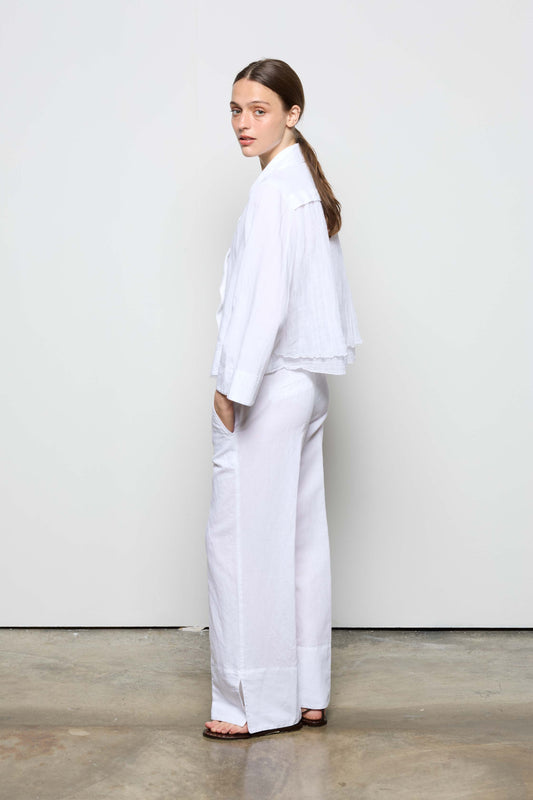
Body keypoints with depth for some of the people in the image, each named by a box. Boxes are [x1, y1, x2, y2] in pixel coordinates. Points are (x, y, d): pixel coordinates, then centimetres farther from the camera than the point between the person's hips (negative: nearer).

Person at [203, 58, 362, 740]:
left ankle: (252, 703, 7)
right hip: (307, 382, 10)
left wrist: (231, 386, -16)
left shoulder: (272, 191, -16)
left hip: (268, 387, -10)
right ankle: (306, 693, 21)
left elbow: (265, 298, -22)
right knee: (301, 535, 12)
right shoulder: (311, 186, 14)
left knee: (241, 537, -2)